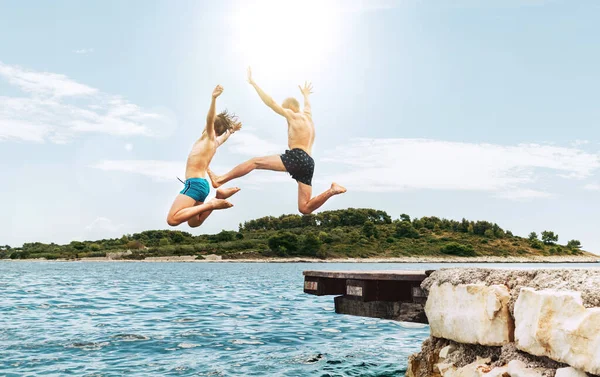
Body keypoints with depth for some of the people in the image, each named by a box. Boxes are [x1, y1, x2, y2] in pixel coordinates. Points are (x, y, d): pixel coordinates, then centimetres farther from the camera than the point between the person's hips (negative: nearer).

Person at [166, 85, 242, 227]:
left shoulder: (210, 137, -5)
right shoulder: (215, 142, 18)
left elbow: (210, 119, -24)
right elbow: (225, 135, 40)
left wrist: (214, 98, -35)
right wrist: (231, 130, 60)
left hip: (194, 183, -10)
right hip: (201, 184, 10)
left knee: (172, 220, -22)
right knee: (193, 223, 22)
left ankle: (211, 204, -19)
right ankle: (218, 198, 9)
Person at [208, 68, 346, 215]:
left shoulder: (293, 115, 7)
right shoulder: (308, 116, 28)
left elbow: (271, 102, 4)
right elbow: (307, 105, 53)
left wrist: (253, 83, 11)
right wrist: (305, 94, 74)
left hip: (297, 158, -8)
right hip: (308, 163, 8)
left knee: (255, 161, -4)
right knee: (304, 208, 5)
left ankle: (220, 179, -10)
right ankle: (331, 190, -10)